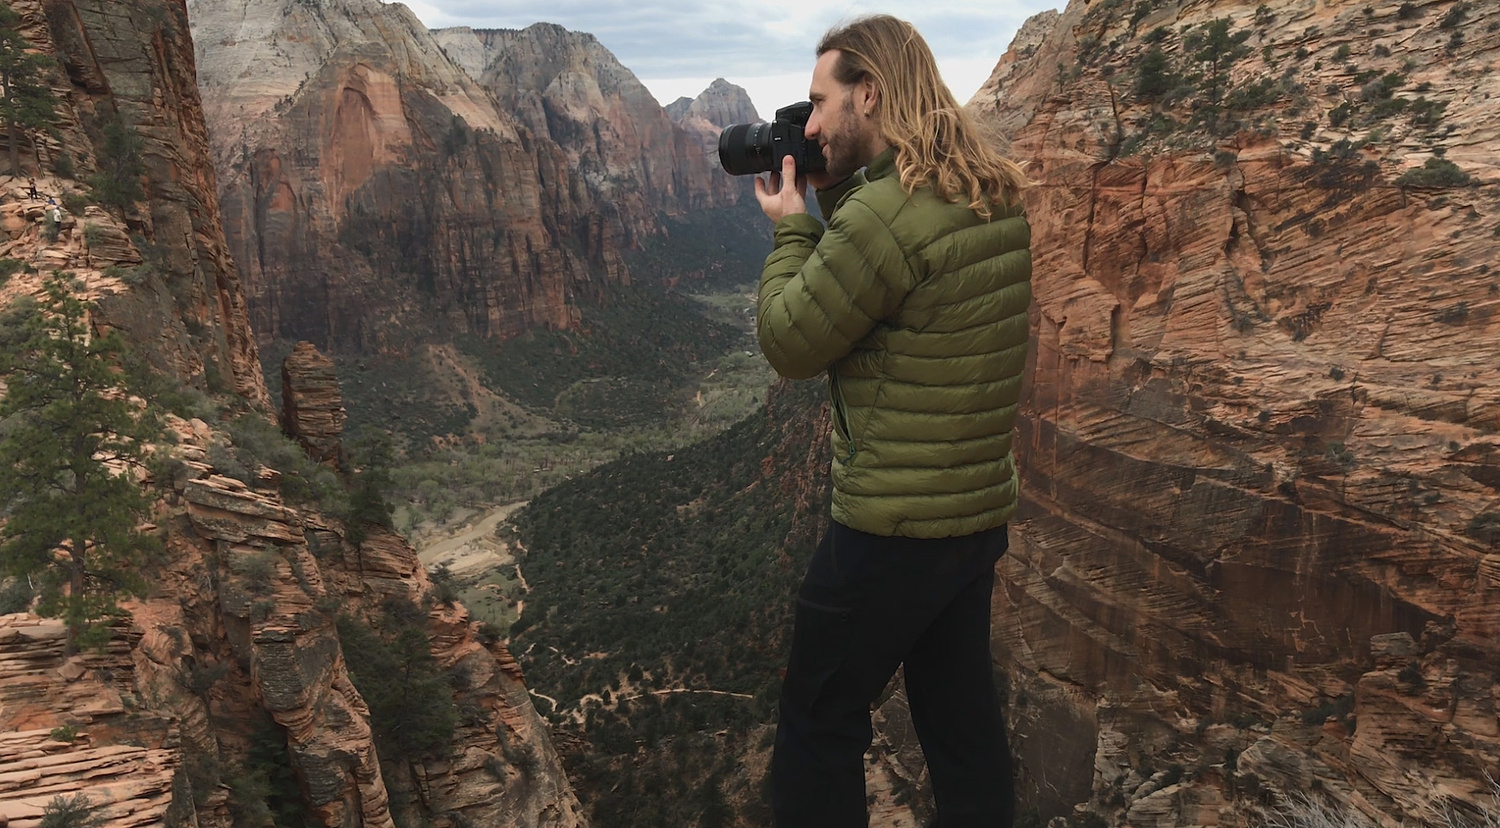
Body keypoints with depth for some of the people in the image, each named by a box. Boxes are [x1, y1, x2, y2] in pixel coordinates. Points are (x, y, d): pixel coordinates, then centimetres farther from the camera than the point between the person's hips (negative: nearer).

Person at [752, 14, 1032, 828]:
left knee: (818, 730, 11)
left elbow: (790, 344, -13)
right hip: (981, 513, 9)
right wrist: (832, 200, 7)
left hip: (891, 530, -8)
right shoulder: (997, 195, 5)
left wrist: (792, 226, 0)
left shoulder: (883, 214, -23)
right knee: (964, 724, 21)